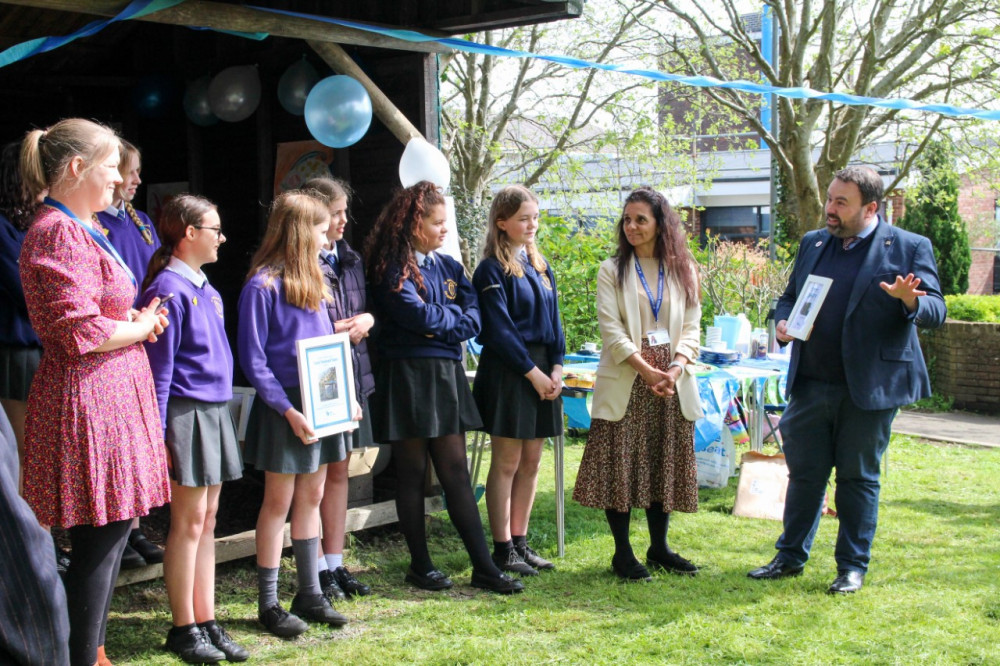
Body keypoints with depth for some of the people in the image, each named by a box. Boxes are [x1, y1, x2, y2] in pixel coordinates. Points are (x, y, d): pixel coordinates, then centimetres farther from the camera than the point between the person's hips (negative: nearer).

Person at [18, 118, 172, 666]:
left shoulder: (81, 229, 17)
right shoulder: (58, 233, -16)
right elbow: (82, 333, -21)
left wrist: (135, 320, 8)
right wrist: (141, 327, -6)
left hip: (111, 393, 10)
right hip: (88, 399, -10)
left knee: (109, 536, 15)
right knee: (99, 542, -5)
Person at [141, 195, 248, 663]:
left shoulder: (206, 289, 14)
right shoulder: (169, 287, -12)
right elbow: (159, 367, -14)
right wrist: (158, 434, -16)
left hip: (215, 410, 8)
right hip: (185, 413, -8)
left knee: (207, 519, 11)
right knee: (189, 521, -2)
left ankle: (207, 622, 18)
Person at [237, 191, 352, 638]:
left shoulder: (312, 281, 12)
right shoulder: (262, 286, -13)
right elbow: (253, 360, -15)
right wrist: (289, 411, -19)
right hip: (284, 408, -7)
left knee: (311, 498, 13)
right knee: (279, 502, 1)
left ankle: (310, 593, 23)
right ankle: (268, 604, 11)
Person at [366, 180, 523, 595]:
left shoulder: (448, 266, 13)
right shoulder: (392, 270, -6)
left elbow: (474, 317, 4)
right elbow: (417, 315, -18)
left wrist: (439, 322, -13)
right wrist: (454, 316, -1)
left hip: (446, 375, 6)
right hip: (407, 377, -5)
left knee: (455, 471, 5)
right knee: (412, 474, 4)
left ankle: (483, 566, 5)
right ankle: (420, 565, 14)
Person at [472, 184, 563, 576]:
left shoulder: (541, 267, 14)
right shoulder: (492, 270, -7)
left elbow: (553, 320, 13)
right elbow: (499, 329, -12)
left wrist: (556, 367, -1)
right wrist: (532, 373, -14)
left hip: (543, 371, 7)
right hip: (507, 371, -7)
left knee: (531, 462, 9)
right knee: (507, 462, -2)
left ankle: (519, 542, 18)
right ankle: (502, 549, 5)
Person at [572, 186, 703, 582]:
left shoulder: (682, 270, 10)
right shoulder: (611, 270, 3)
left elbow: (691, 326, 5)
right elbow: (611, 329, -6)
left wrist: (676, 367, -12)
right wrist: (646, 370, -16)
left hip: (672, 383, 3)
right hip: (625, 382, -3)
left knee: (665, 465, 8)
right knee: (620, 465, -2)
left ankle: (659, 548, 20)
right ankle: (622, 553, 8)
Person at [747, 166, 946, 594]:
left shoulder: (909, 248, -2)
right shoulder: (812, 243, 12)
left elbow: (936, 312, -7)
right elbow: (789, 296, 20)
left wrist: (909, 300, -29)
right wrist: (782, 322, -2)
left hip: (869, 389, -4)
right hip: (811, 384, 4)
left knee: (858, 477, 7)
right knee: (804, 473, 12)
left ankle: (853, 566, 20)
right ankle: (791, 556, 25)